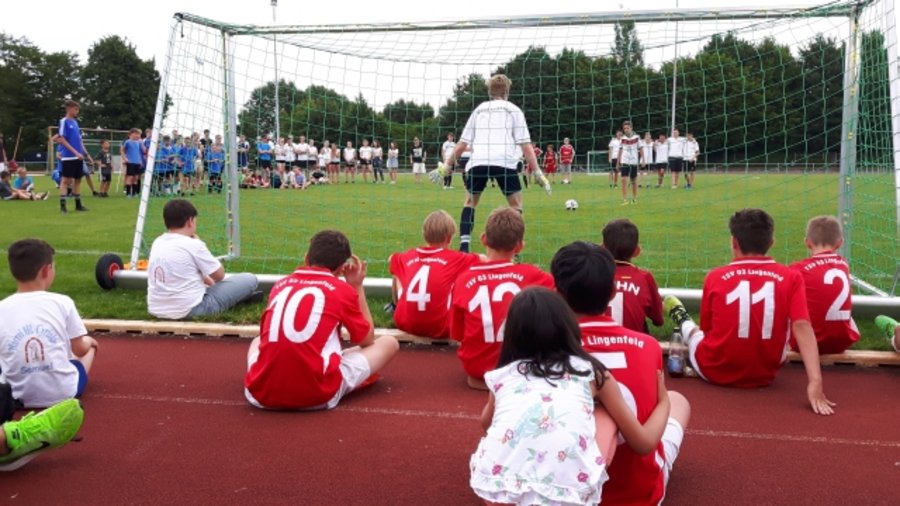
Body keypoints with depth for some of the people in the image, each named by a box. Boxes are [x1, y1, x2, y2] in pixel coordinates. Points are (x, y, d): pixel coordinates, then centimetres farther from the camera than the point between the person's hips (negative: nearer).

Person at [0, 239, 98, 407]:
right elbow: (79, 350, 1)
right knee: (90, 345, 26)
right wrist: (88, 341, 24)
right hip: (63, 393, -1)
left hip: (17, 396, 1)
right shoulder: (62, 302, -8)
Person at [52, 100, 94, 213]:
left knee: (78, 180, 10)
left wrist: (86, 154, 15)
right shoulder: (64, 121, -6)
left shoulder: (75, 122, 15)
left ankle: (78, 204, 17)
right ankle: (62, 205, -5)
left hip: (78, 157, 7)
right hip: (68, 157, -7)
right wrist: (75, 152, -19)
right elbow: (62, 140, -12)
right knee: (66, 180, -7)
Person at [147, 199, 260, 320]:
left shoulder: (157, 243, 7)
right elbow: (219, 275, -1)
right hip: (189, 310, -8)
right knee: (249, 279, 0)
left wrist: (205, 280, 24)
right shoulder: (193, 244, -15)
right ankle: (241, 296, 31)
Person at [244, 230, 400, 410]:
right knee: (389, 342, 14)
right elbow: (368, 340, 18)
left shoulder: (280, 284, 14)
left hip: (261, 394, 4)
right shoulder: (343, 290, 4)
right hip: (318, 395, -3)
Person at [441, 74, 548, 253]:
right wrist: (538, 172, 7)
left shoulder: (479, 109, 25)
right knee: (515, 205, 13)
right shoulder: (513, 110, 17)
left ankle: (464, 246, 6)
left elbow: (462, 143, 22)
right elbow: (525, 144, 7)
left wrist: (447, 166, 29)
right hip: (504, 162, -2)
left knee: (470, 202, 19)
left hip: (478, 162, 2)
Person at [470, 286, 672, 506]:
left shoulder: (502, 375, 22)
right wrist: (663, 402, 44)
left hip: (497, 488, 3)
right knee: (606, 416, 24)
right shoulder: (593, 373, 17)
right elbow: (643, 443, 25)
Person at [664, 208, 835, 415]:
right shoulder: (791, 277, -7)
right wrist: (815, 382, -24)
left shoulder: (715, 277, -7)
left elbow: (706, 329, 3)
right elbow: (802, 327, -18)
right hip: (764, 375, 1)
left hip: (715, 372, 0)